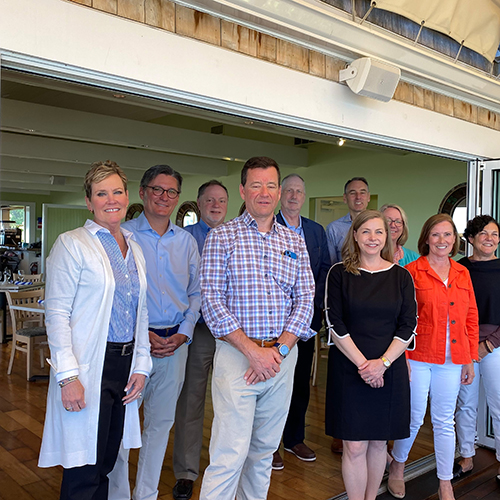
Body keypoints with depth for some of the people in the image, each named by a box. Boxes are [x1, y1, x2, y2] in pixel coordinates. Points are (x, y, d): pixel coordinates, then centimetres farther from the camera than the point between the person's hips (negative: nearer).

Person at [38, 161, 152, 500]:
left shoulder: (135, 249, 12)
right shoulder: (72, 244, -6)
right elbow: (56, 313, -11)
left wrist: (141, 366, 8)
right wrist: (68, 376, -16)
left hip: (126, 364, 6)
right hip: (89, 368, -5)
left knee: (106, 463, 16)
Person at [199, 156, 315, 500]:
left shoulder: (295, 242, 10)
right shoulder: (221, 237, -1)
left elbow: (305, 300, 5)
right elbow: (212, 301, -8)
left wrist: (279, 349, -8)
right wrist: (253, 350, -14)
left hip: (283, 356, 4)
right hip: (237, 354, -4)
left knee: (265, 449, 15)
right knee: (230, 454, -5)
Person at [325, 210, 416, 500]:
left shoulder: (401, 276, 6)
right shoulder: (339, 274, 0)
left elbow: (408, 326, 1)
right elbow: (335, 325, -6)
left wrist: (383, 362, -11)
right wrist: (362, 363, -13)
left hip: (390, 370, 2)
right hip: (348, 369, -2)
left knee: (379, 442, 12)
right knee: (354, 446, 0)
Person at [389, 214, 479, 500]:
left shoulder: (463, 274, 9)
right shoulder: (412, 272, -5)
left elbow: (471, 318, 12)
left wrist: (470, 359, 9)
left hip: (451, 361, 4)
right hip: (418, 357, -4)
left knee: (445, 422, 13)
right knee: (414, 417, 7)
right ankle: (397, 466, 33)